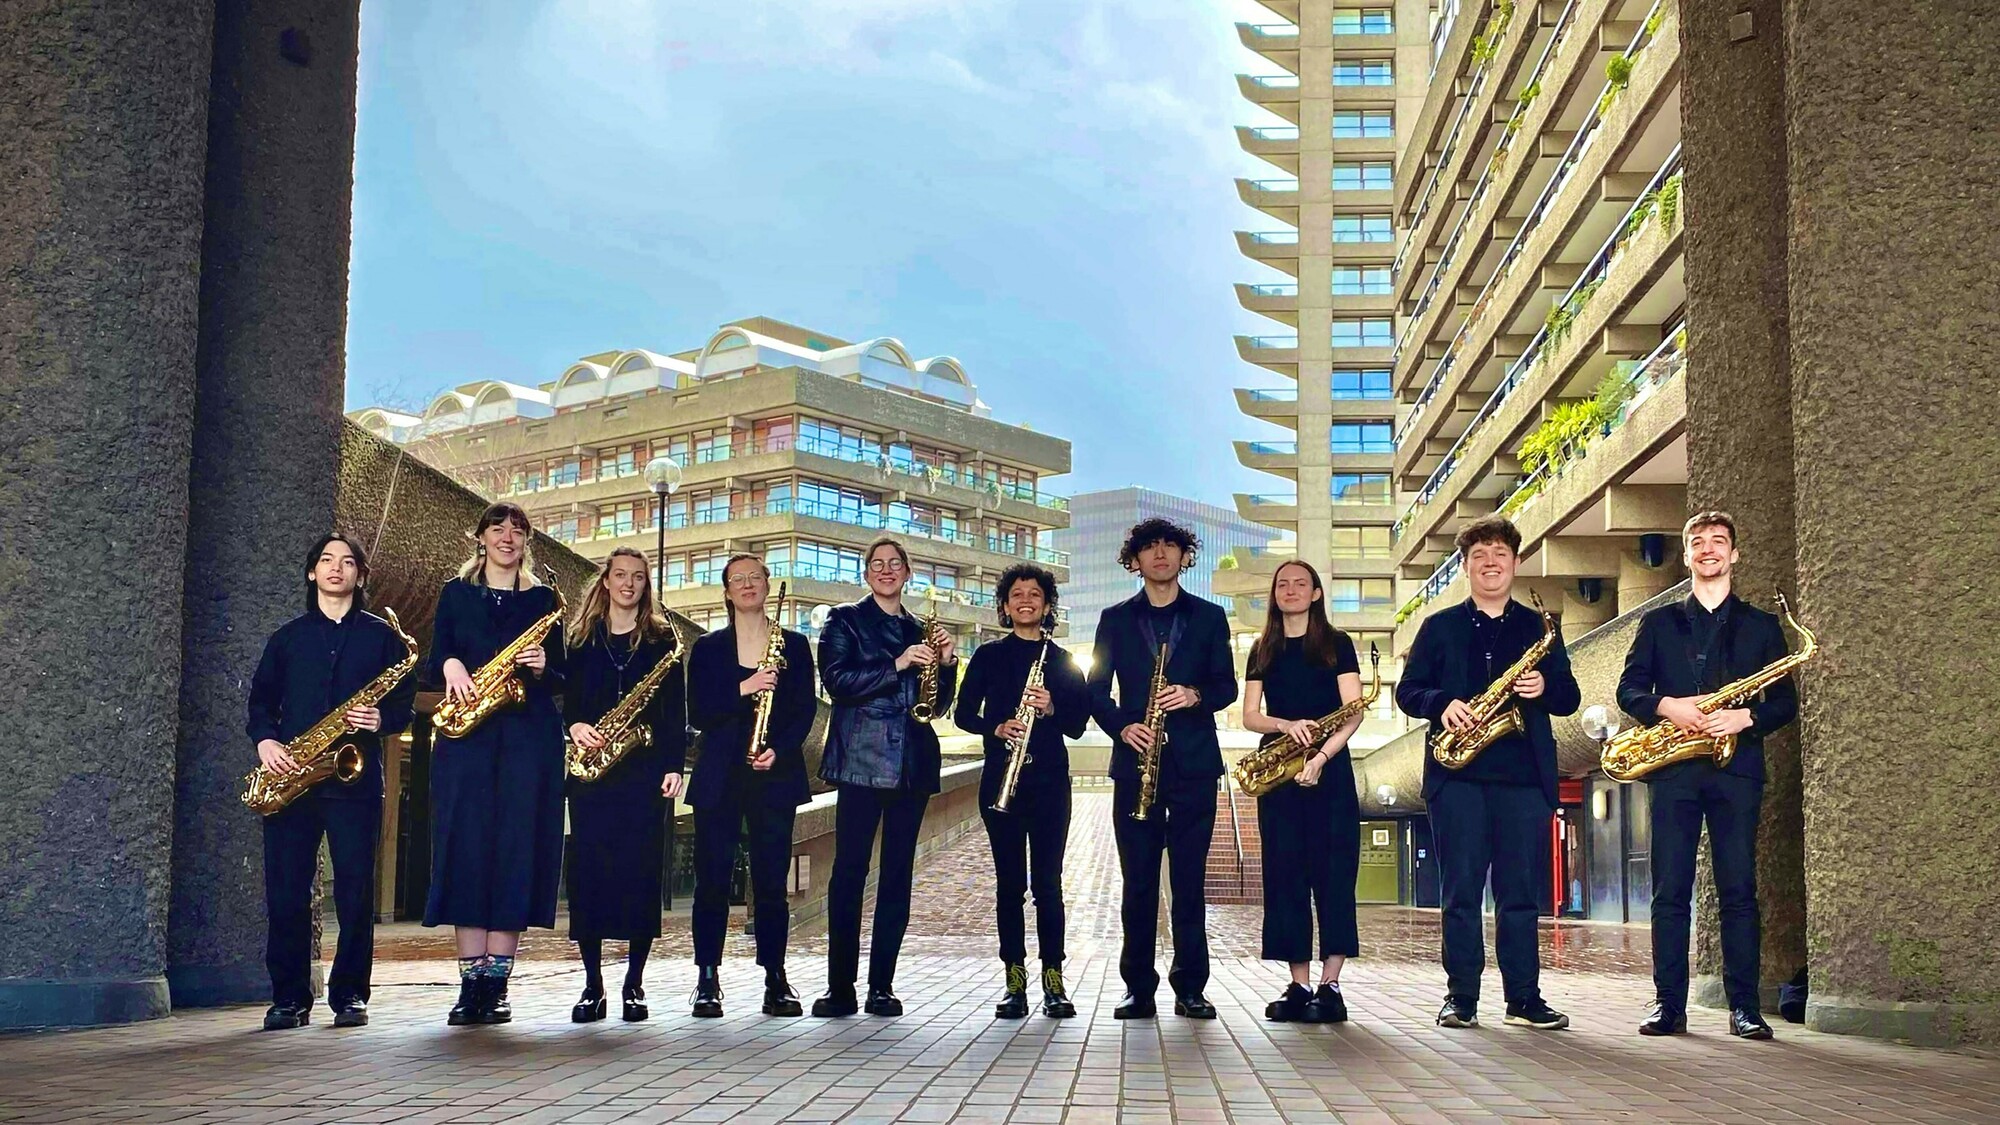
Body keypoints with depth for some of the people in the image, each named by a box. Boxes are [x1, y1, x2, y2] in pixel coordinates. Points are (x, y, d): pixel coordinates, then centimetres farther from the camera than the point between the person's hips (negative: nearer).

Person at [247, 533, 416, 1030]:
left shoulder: (381, 636, 10)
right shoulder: (289, 636, 16)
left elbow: (405, 700, 8)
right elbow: (261, 698, 15)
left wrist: (383, 720, -13)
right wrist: (264, 739, -4)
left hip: (355, 778, -2)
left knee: (355, 892, -3)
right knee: (286, 892, -2)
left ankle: (349, 996, 6)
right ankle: (290, 998, 7)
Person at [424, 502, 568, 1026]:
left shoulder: (542, 599, 14)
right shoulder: (455, 594, 15)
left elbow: (560, 678, 12)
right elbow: (433, 665, 9)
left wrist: (541, 668, -9)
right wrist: (450, 664, -12)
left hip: (529, 738, 0)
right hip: (465, 737, 0)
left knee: (517, 850, -6)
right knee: (466, 849, -7)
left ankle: (496, 982, -5)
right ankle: (471, 982, -5)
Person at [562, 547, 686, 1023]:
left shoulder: (662, 638, 10)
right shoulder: (581, 637, 13)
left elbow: (675, 709, 6)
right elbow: (564, 697, 10)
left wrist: (673, 765, -3)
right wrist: (575, 725, -11)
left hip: (644, 769, -1)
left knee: (642, 871, -3)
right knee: (588, 870, -3)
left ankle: (634, 984, 5)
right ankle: (593, 984, 4)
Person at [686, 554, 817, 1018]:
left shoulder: (793, 646, 10)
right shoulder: (709, 648, 9)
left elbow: (805, 710, 5)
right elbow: (698, 713, -1)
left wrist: (779, 749, -11)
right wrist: (743, 690, -15)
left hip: (775, 775, 0)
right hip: (719, 776, 0)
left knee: (771, 880, 0)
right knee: (712, 878, -1)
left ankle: (776, 979, 7)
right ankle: (707, 980, 6)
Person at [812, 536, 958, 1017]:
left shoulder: (921, 631, 19)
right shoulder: (845, 621, 7)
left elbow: (938, 705, 18)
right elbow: (837, 680, -9)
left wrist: (945, 664, 0)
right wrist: (898, 666, -16)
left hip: (912, 764, 4)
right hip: (861, 760, -4)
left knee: (898, 872, 3)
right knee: (849, 868, -8)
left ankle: (882, 986, 6)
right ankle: (840, 986, -5)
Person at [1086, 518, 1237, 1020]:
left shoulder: (1209, 617, 11)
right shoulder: (1115, 620, 11)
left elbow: (1227, 685, 9)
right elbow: (1096, 689, 8)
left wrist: (1196, 696, -13)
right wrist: (1122, 727, -10)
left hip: (1194, 764, 0)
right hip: (1135, 762, 0)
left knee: (1190, 880, -1)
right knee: (1138, 880, -1)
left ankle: (1190, 988, 4)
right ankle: (1139, 988, 4)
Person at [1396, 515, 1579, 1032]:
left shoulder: (1539, 628, 15)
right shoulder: (1440, 626, 12)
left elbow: (1569, 699, 12)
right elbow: (1407, 690, 8)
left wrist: (1545, 688, -9)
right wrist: (1442, 703, -12)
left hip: (1524, 775, 1)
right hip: (1457, 775, -1)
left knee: (1520, 891, 2)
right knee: (1461, 890, -1)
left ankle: (1524, 997, 7)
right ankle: (1461, 997, 4)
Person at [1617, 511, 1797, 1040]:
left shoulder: (1761, 625, 15)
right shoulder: (1659, 622, 16)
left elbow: (1786, 701, 9)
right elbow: (1629, 688, 9)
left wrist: (1746, 717, -10)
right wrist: (1665, 707, -11)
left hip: (1736, 767, -1)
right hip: (1672, 770, 1)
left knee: (1738, 890, -4)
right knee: (1670, 890, -2)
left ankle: (1744, 1007, -1)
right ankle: (1669, 1004, 1)